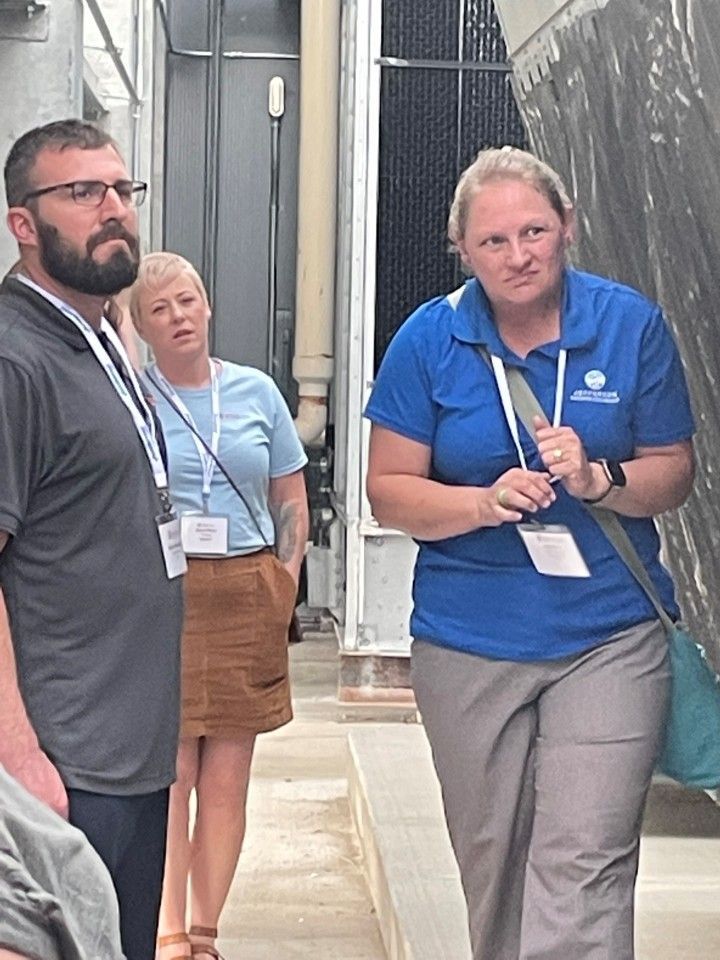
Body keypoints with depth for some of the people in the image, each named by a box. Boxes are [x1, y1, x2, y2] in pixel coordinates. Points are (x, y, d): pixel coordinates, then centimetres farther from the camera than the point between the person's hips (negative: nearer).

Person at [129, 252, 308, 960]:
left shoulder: (257, 392, 9)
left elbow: (291, 502, 14)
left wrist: (282, 588, 5)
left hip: (246, 598, 3)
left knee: (227, 781, 6)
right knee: (169, 776, -3)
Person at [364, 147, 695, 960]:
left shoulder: (631, 324, -2)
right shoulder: (428, 338, -3)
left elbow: (673, 471, 3)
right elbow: (389, 491, -2)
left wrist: (601, 481, -18)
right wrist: (486, 502, -19)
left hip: (609, 639, -1)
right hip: (469, 645, 2)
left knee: (583, 870, -7)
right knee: (490, 867, 16)